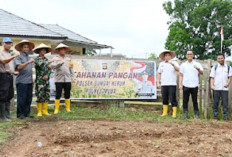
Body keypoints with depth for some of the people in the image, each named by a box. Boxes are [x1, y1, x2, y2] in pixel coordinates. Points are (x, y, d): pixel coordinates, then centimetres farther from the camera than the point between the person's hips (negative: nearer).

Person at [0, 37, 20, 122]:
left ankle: (7, 114, 21)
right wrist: (14, 56, -35)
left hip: (10, 76, 8)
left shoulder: (10, 54, 20)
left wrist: (14, 72, 13)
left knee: (9, 96, 12)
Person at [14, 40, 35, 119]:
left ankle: (27, 113, 17)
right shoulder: (18, 57, -2)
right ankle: (20, 114, 5)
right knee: (21, 99, -3)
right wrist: (28, 62, -27)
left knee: (29, 99, 9)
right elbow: (19, 67, -17)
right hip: (22, 81, -6)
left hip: (29, 82, 7)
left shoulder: (29, 57, 18)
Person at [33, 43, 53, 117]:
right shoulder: (37, 59, -1)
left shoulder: (46, 59, 16)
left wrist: (47, 75, -9)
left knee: (47, 95, 5)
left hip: (46, 80, 6)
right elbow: (40, 65, -19)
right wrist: (48, 66, -4)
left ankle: (45, 110, 12)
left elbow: (49, 69, 9)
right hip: (39, 80, -6)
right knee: (40, 96, -5)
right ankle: (39, 111, 2)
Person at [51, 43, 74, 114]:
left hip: (67, 80, 3)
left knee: (67, 95, 6)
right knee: (58, 95, -3)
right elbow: (52, 66, -10)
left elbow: (71, 69, 16)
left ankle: (68, 108, 14)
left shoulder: (68, 59, 17)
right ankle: (56, 109, 3)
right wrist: (59, 63, -23)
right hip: (59, 80, -3)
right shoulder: (55, 59, 7)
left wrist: (72, 78, 9)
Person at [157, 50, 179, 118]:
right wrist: (158, 83, 8)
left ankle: (174, 113, 0)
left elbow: (178, 69, -13)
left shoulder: (174, 63, 6)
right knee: (164, 99, 6)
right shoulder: (161, 64, 15)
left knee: (173, 99, -5)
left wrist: (172, 64, -29)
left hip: (172, 84, -3)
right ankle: (165, 112, 16)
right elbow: (159, 74, 16)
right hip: (163, 84, 3)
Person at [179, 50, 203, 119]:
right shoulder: (183, 65, 13)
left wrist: (198, 69, -26)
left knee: (195, 101, 2)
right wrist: (180, 84, 2)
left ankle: (196, 114, 7)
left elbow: (202, 73, -4)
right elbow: (181, 75, 12)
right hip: (186, 85, 1)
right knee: (185, 101, 2)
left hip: (194, 86, -1)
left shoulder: (197, 64, 8)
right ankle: (185, 114, 8)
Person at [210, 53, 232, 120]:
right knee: (216, 102, 4)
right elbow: (212, 77, 3)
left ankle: (226, 116, 3)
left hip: (225, 88, 0)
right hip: (216, 88, 0)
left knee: (225, 103, -2)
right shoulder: (215, 67, 6)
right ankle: (215, 116, 12)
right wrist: (212, 85, -12)